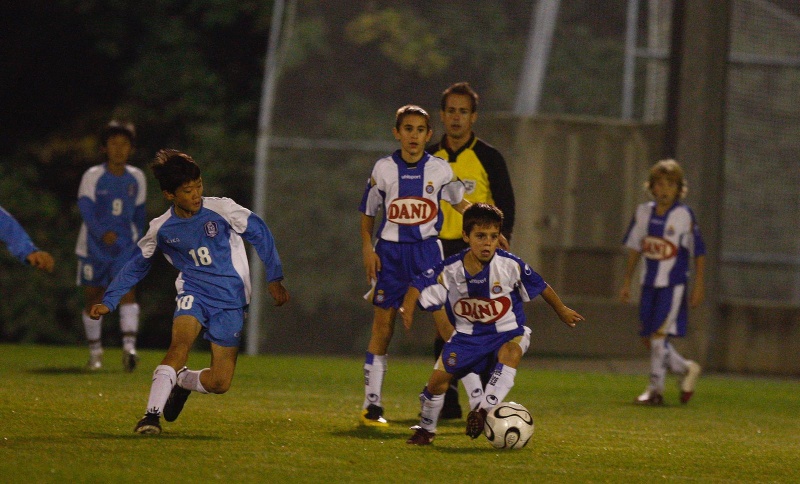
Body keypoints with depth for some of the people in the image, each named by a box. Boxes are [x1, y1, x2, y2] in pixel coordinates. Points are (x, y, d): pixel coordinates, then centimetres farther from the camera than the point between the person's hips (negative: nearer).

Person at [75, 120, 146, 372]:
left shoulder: (136, 178, 4)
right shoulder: (93, 177, -6)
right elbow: (86, 209, -18)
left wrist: (138, 241, 19)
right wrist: (102, 233, -32)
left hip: (125, 246, 1)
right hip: (94, 245, -1)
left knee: (127, 288, -19)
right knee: (93, 298, 6)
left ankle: (129, 346, -29)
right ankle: (95, 351, 22)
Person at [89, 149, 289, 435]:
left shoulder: (222, 210, -11)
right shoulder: (161, 229, -4)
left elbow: (259, 233, 2)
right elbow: (137, 266, 10)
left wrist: (274, 278, 3)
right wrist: (108, 302, 5)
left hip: (230, 301, 0)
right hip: (194, 293, 0)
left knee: (219, 384, -4)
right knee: (181, 341, -34)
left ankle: (182, 380, 31)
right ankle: (153, 414, -36)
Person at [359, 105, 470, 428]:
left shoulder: (440, 169, 2)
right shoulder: (384, 169, 0)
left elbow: (459, 202, 16)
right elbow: (367, 213, 9)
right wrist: (367, 248, -2)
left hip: (427, 249, 0)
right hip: (390, 252, 0)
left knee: (447, 322, -10)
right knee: (383, 328, 2)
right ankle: (371, 404, 10)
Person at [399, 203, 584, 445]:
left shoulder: (510, 265, -18)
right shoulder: (450, 269, -15)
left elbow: (541, 287, -3)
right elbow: (419, 287, -8)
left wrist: (562, 312, 11)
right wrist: (407, 307, -30)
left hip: (507, 331, -2)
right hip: (468, 334, 2)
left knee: (511, 352, -36)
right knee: (439, 378, -7)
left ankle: (484, 409, -33)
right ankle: (425, 428, 20)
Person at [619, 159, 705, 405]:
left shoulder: (684, 216, -10)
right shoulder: (643, 212, 5)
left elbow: (699, 253, -5)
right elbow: (634, 248, 14)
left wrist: (698, 286, -7)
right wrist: (626, 281, 14)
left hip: (673, 284, -6)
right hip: (649, 283, 6)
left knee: (659, 334, -11)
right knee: (648, 338, 7)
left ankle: (656, 388, -1)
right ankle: (686, 369, 27)